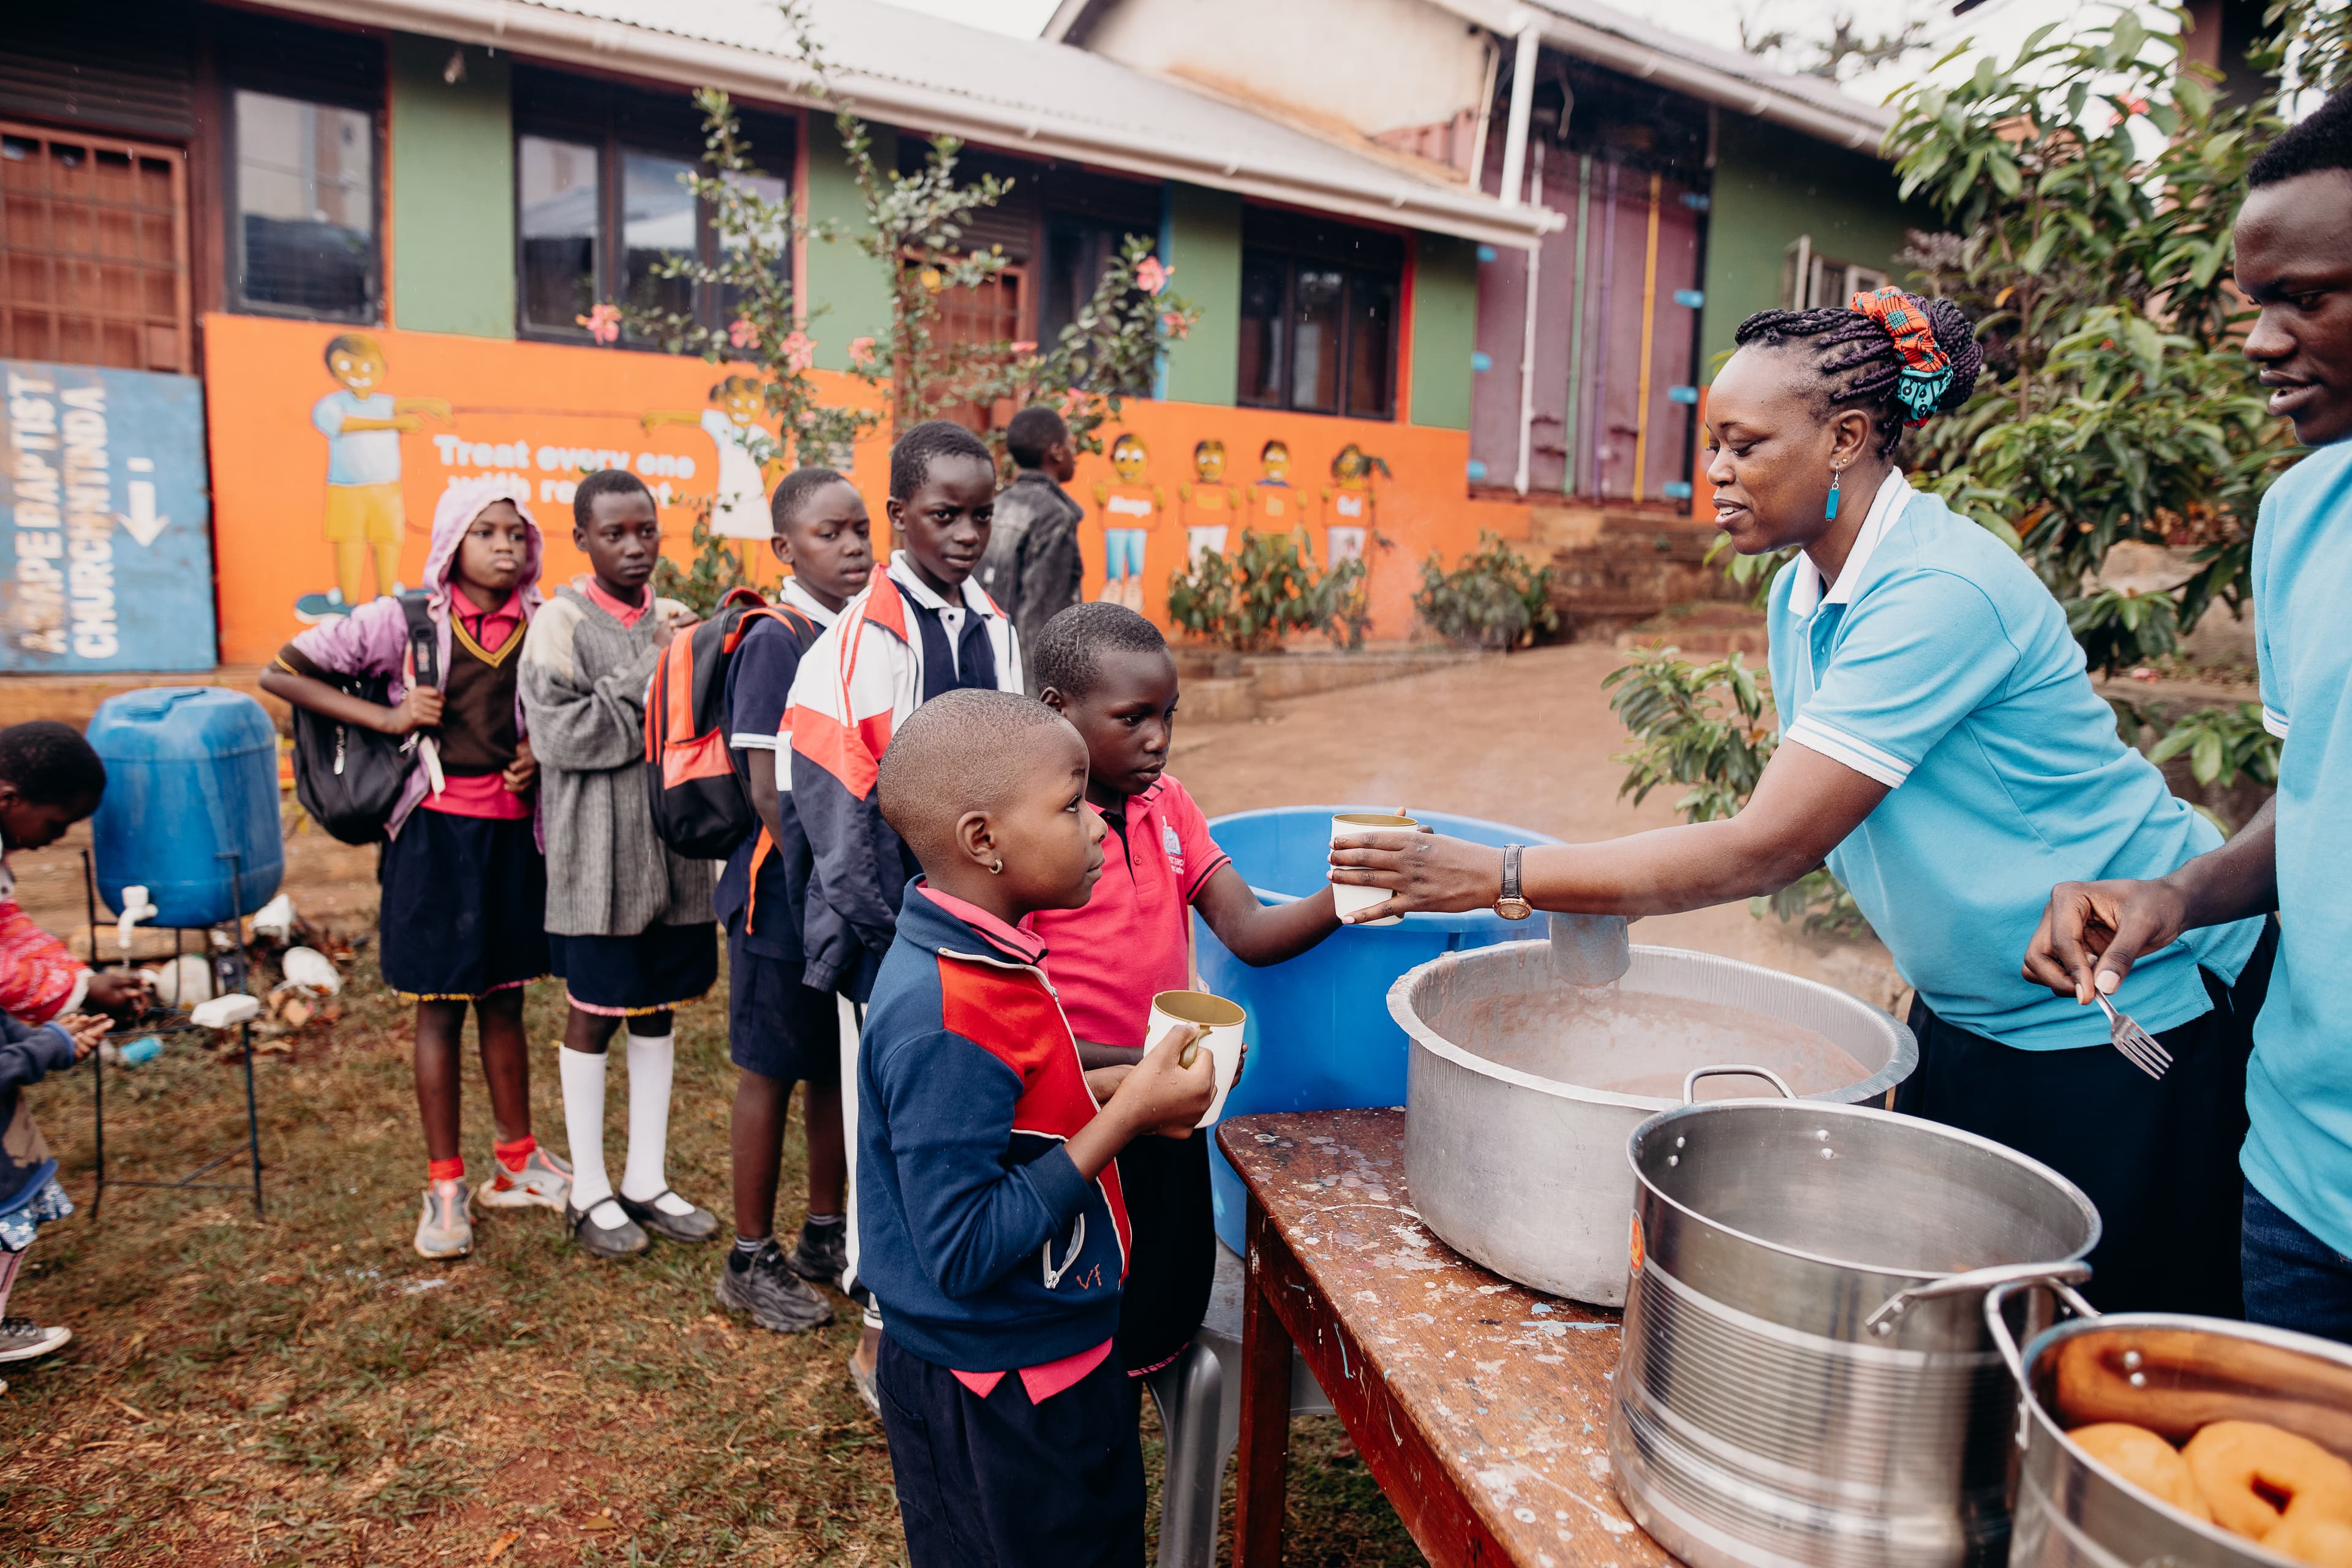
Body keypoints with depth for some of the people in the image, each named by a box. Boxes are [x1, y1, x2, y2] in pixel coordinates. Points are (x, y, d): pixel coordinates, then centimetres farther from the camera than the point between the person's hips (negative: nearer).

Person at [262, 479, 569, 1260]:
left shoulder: (540, 625, 2)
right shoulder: (405, 621, -8)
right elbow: (280, 673, -6)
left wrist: (537, 754, -3)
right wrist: (387, 716, -14)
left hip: (513, 829, 3)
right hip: (437, 832, -3)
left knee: (505, 999, 14)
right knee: (441, 1008, 6)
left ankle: (516, 1162, 29)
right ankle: (444, 1186, 19)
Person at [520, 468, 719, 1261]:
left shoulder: (673, 620, 8)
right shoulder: (561, 624, -7)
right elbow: (561, 735, -17)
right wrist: (648, 672, -18)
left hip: (674, 846, 5)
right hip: (599, 855, -5)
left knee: (656, 1012, 13)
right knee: (594, 1014, 7)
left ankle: (647, 1182, 27)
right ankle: (589, 1192, 23)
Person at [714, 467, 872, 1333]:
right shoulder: (775, 640, -14)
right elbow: (771, 788, -17)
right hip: (788, 891, -7)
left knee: (840, 1066, 17)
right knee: (771, 1070, 6)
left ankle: (827, 1235, 33)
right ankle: (751, 1260, 22)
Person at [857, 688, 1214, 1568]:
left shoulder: (978, 955, -2)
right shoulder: (944, 1019, -31)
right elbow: (966, 1251, -29)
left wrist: (1114, 1088, -2)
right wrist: (1126, 1115, -28)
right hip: (993, 1407, -9)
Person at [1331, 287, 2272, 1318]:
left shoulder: (1939, 594, -28)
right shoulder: (1803, 593, -1)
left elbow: (1765, 849, -32)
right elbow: (1801, 832, 5)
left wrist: (1497, 876, -31)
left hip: (2135, 1014, -7)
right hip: (1971, 1017, 8)